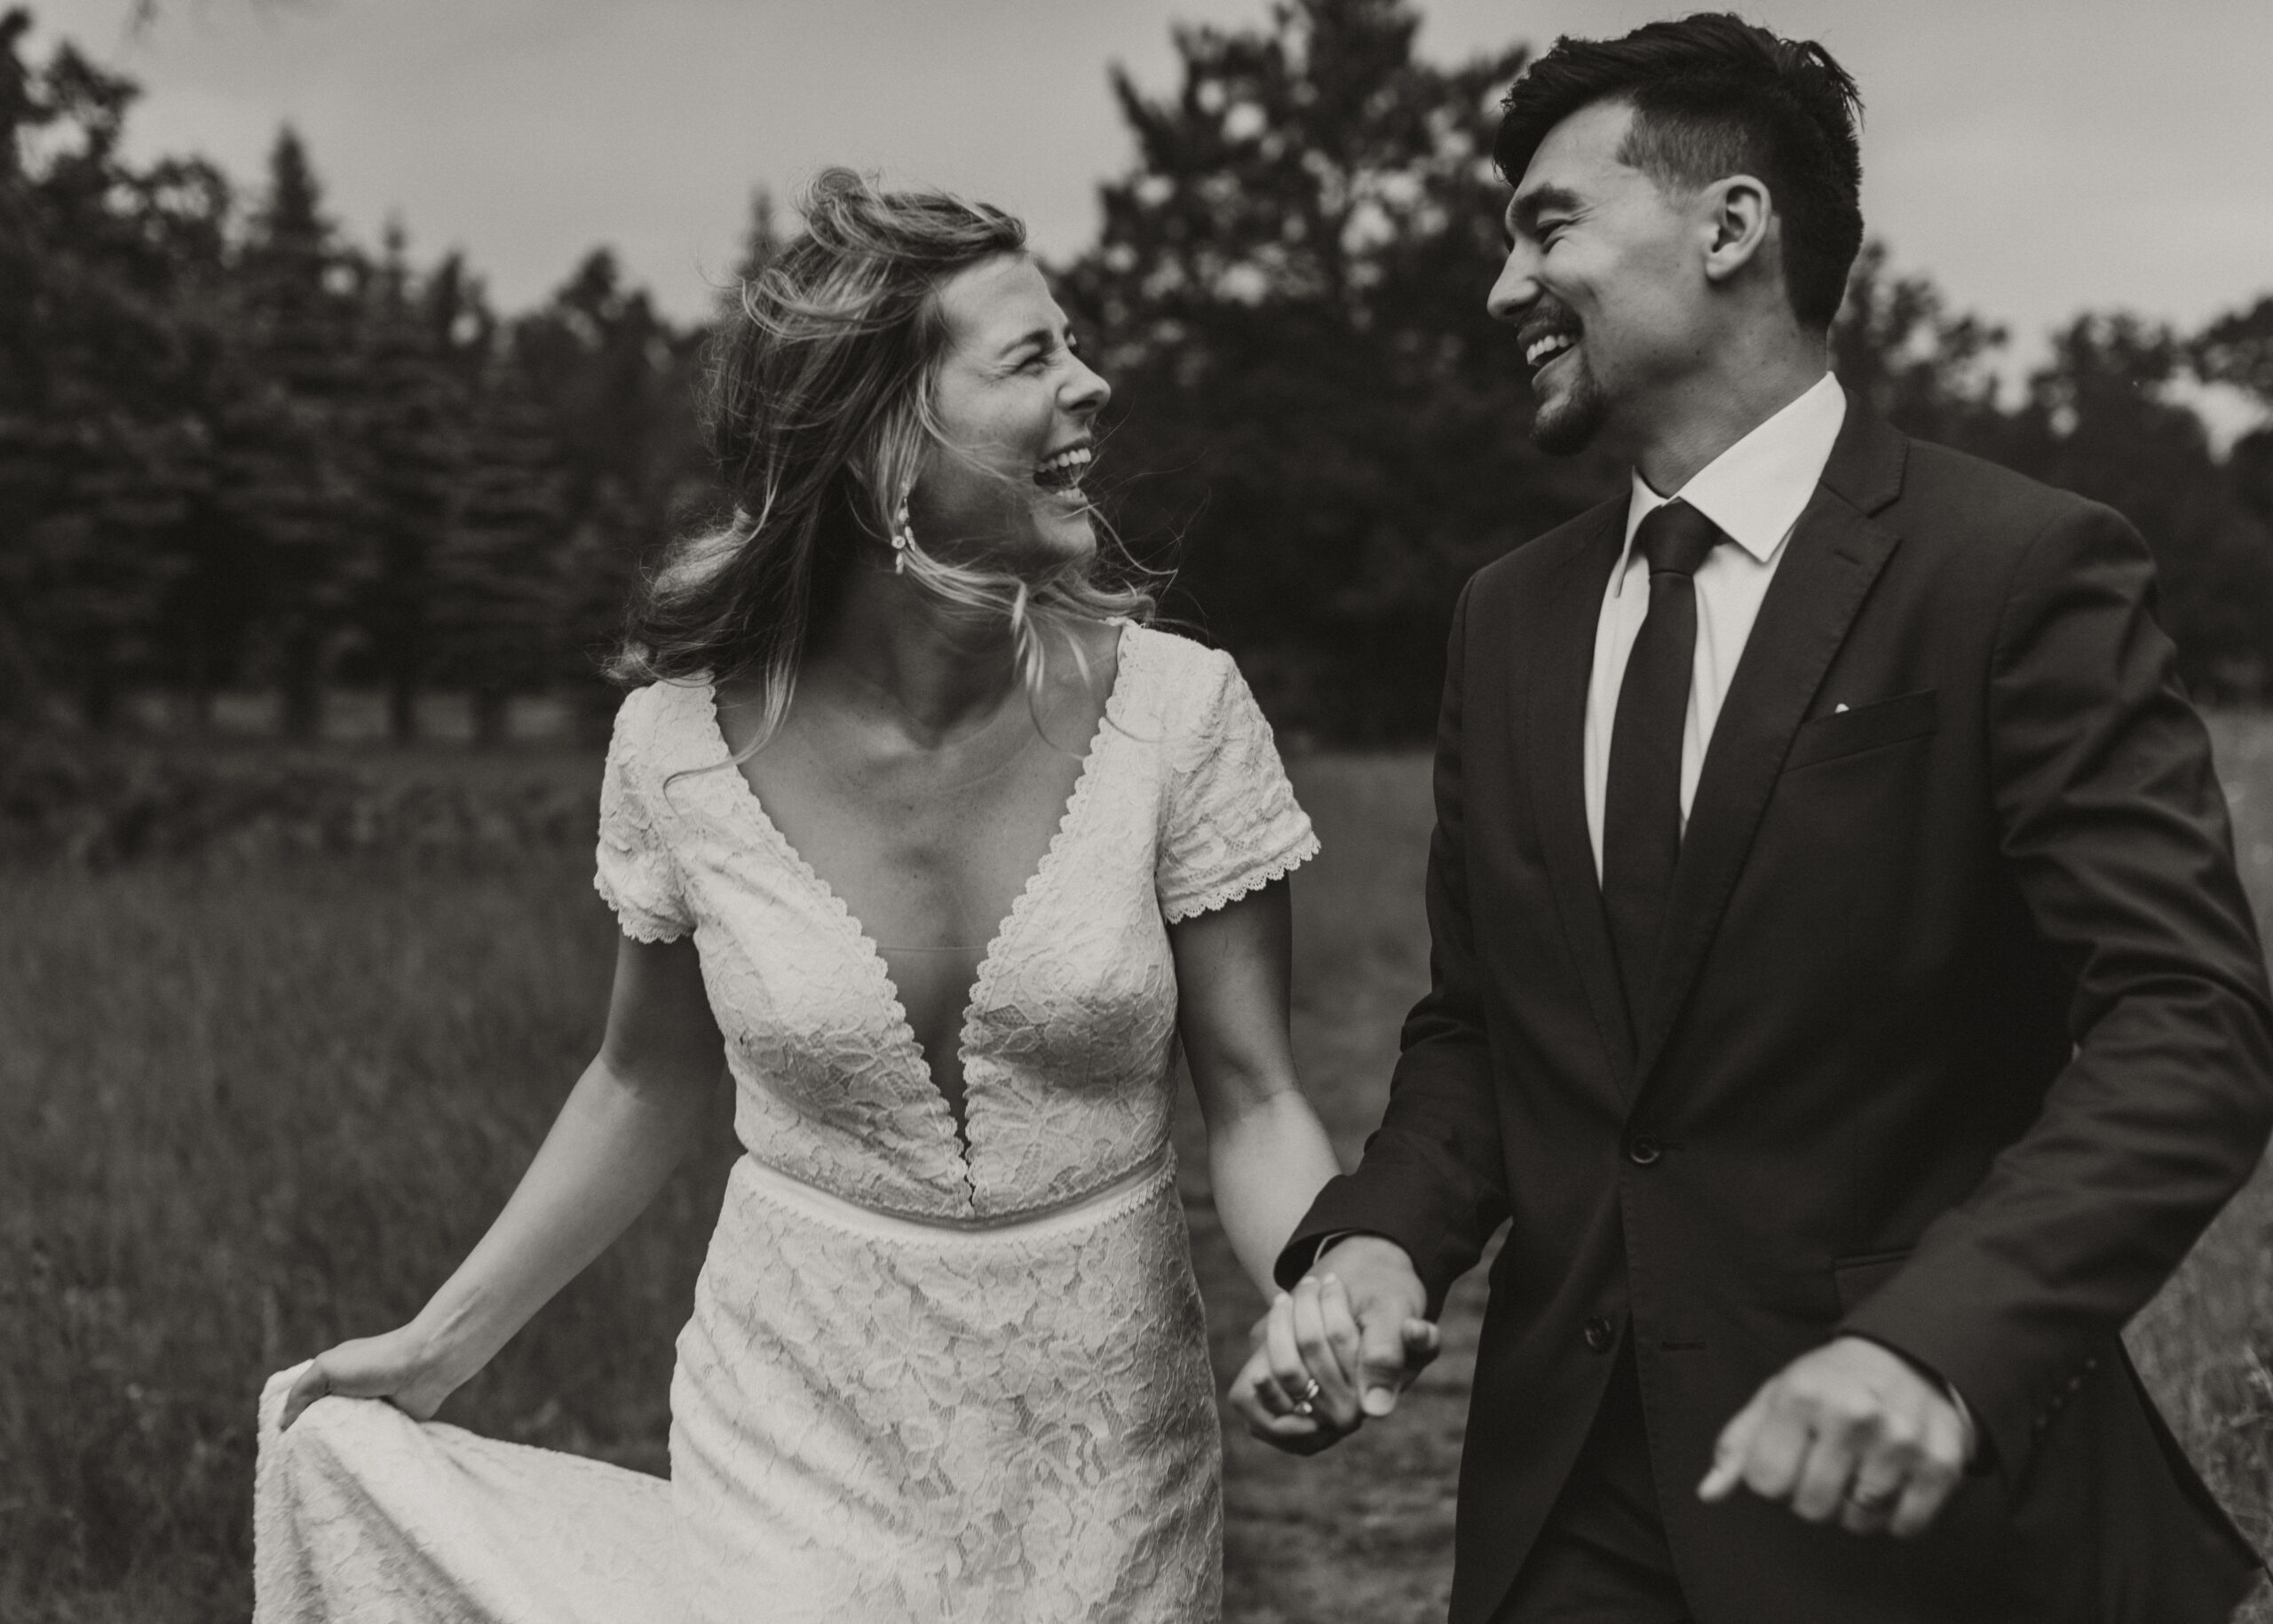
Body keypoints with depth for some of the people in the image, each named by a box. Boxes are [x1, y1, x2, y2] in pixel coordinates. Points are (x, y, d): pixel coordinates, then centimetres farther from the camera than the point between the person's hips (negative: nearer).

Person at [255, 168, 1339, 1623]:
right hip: (798, 1437, 0)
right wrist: (441, 1341, 0)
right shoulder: (682, 741, -11)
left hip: (1105, 1461, 0)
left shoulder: (1175, 710, -14)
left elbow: (1253, 1101, -9)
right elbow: (649, 1083, 4)